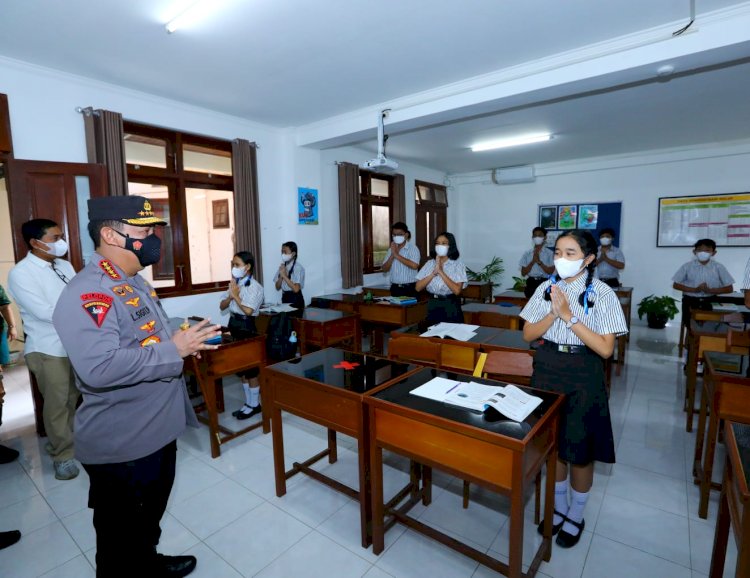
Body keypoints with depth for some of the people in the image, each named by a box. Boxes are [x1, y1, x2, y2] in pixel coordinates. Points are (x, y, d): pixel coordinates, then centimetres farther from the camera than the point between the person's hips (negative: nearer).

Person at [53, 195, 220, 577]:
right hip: (121, 445, -10)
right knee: (121, 537, 17)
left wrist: (184, 343, 3)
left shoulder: (134, 282, 8)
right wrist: (173, 350, -28)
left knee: (149, 519, 31)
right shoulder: (87, 292, -25)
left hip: (157, 430, 10)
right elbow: (99, 367, -37)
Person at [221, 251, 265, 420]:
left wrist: (236, 296, -13)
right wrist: (230, 296, -10)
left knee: (251, 368, 3)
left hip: (246, 327, -7)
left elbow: (248, 310, -20)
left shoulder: (255, 287, -12)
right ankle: (248, 403, 27)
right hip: (233, 324, 7)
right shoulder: (234, 284, 7)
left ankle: (254, 405, 17)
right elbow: (222, 306, 7)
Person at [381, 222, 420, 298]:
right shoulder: (391, 249, 10)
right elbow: (385, 269, 4)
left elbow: (414, 265, -22)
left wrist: (396, 255, -16)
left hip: (410, 288, -4)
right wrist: (392, 255, -11)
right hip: (395, 288, 4)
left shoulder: (413, 248, -5)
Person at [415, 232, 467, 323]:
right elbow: (418, 287, -3)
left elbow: (457, 290, -18)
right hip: (432, 306, 3)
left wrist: (441, 272, -18)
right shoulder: (429, 264, 5)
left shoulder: (458, 265, -5)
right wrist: (433, 273, -14)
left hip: (451, 308, -3)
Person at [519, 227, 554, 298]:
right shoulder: (527, 254, 9)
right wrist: (533, 261, -10)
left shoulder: (549, 253, 4)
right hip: (531, 283, 2)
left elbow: (550, 271, -5)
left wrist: (539, 261, -16)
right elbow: (523, 273, 3)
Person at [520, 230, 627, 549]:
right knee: (553, 444, 17)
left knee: (580, 450, 11)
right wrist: (553, 313, -17)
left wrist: (569, 316, -22)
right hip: (547, 371, 3)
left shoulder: (602, 294, -10)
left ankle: (576, 516, 36)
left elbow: (605, 348, -15)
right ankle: (559, 507, 41)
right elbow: (528, 334, -2)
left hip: (582, 377, -3)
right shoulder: (546, 288, 0)